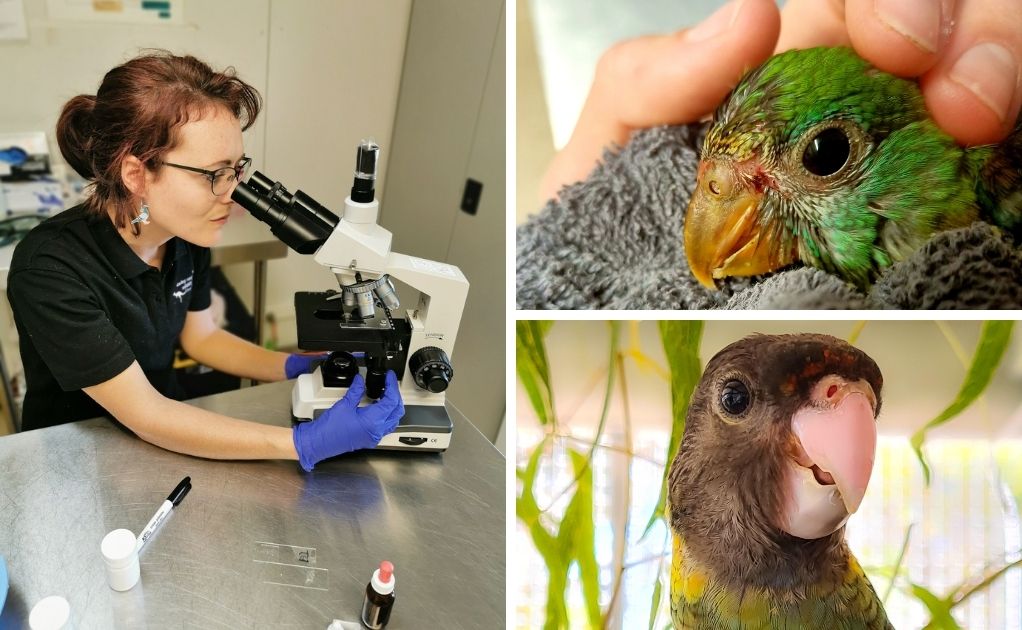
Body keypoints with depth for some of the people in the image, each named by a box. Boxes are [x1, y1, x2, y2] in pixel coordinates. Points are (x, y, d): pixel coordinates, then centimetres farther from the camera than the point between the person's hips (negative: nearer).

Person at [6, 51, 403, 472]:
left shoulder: (186, 235, -8)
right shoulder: (50, 270, -26)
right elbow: (143, 415, -26)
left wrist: (296, 367, -8)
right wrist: (304, 444, -31)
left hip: (165, 436, 5)